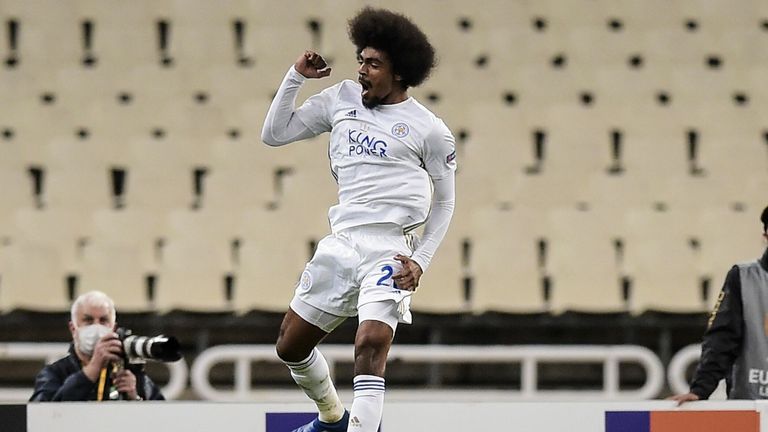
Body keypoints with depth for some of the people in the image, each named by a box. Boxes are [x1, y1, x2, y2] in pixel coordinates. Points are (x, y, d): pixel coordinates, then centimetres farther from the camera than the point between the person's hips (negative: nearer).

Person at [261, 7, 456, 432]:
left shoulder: (430, 130, 0)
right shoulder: (341, 99, 11)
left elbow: (444, 202, 7)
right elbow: (274, 134, 12)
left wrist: (421, 261, -3)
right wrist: (296, 76, 4)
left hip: (389, 251, -6)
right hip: (340, 244, 6)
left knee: (371, 346, -24)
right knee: (290, 346, 13)